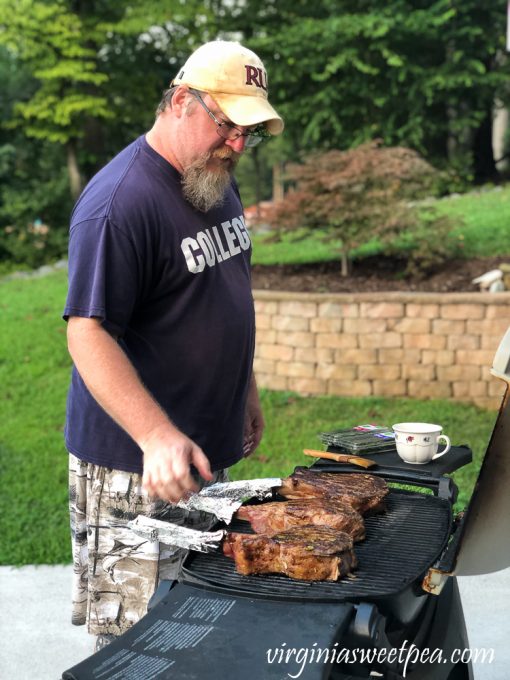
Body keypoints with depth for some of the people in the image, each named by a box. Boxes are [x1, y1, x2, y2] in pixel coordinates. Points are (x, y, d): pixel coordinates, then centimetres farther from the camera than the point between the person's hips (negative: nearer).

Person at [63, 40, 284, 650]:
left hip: (209, 450, 9)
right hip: (134, 466, -9)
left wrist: (246, 391, 21)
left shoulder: (217, 183, 9)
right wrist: (158, 437, -34)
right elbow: (88, 333, -25)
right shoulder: (119, 200, -20)